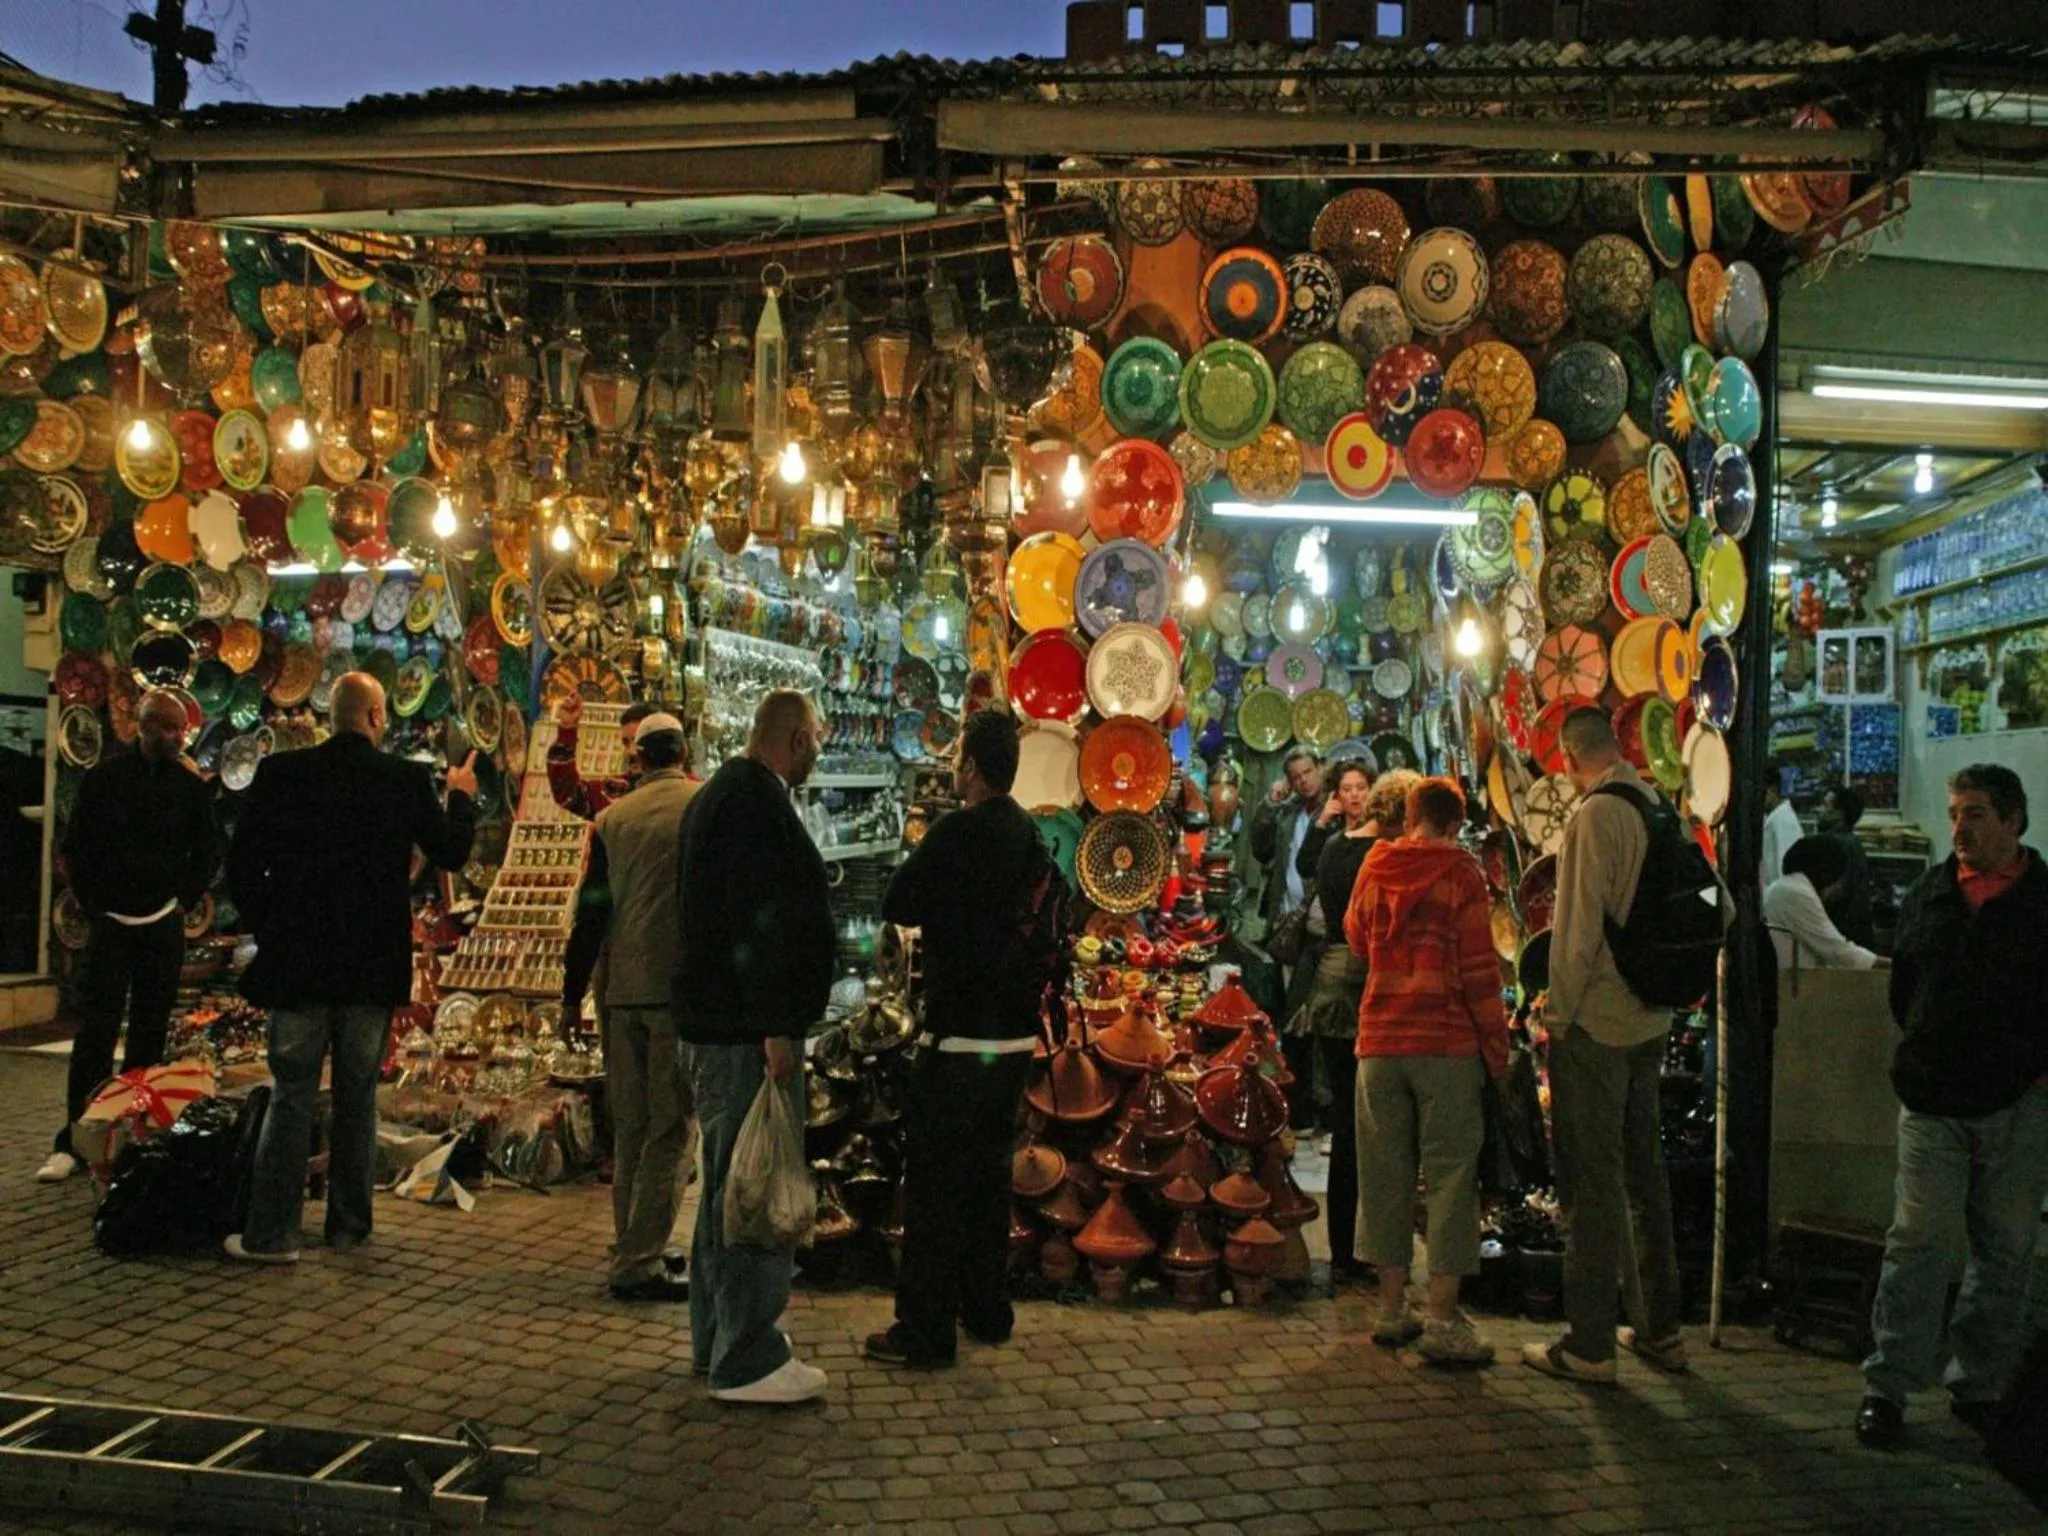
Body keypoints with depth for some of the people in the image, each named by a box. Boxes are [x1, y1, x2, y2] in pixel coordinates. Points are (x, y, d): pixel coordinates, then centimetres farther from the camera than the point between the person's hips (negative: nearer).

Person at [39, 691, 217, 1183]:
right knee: (96, 1031, -7)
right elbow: (77, 847, 4)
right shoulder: (105, 777, -1)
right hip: (112, 922, -2)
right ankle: (74, 1142, -4)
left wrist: (185, 900, 4)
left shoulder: (192, 785, 3)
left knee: (150, 1032, 6)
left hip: (164, 924, 2)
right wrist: (95, 903, 0)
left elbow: (207, 852, 11)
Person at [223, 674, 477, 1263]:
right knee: (357, 1098, 11)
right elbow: (451, 854, 5)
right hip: (373, 968, 0)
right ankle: (349, 1226, 17)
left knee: (292, 1095, 4)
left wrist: (268, 927, 11)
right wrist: (461, 796, 22)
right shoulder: (406, 779, -6)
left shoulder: (281, 773, -4)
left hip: (297, 959, 0)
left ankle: (271, 1232, 2)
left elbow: (241, 865, -2)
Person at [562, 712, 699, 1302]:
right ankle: (639, 1263, -4)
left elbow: (591, 910, 10)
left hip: (623, 989, 5)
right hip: (683, 988, -4)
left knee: (629, 1130, 13)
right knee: (668, 1130, -2)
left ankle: (631, 1248, 21)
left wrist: (572, 992, 16)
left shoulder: (612, 817, 7)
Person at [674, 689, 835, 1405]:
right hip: (748, 1025, -11)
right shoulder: (759, 802, -16)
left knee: (727, 1178, 18)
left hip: (715, 1022, 11)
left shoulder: (723, 793, 18)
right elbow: (761, 921, -24)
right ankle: (746, 1361, -3)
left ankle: (716, 1334, 29)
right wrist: (777, 1028, -24)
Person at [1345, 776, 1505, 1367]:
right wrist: (1496, 1043, -3)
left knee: (1386, 1173, 10)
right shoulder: (1460, 873, -6)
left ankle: (1391, 1308, 16)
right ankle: (1442, 1319, -2)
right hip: (1447, 1042, -4)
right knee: (1449, 1173, 0)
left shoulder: (1373, 870, 7)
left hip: (1380, 1041, 4)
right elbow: (1479, 967, -9)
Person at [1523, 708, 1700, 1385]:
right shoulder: (1657, 808, 7)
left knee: (1591, 1183, -2)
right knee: (1644, 1171, 17)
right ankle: (1661, 1329, 26)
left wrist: (1558, 1014, -11)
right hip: (1650, 1022, 8)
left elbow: (1580, 926, -19)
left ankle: (1589, 1345, 5)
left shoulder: (1596, 814, -16)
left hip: (1594, 1024, -8)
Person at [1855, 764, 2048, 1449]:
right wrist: (1926, 1054, 8)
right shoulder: (1928, 894, 8)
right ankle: (1888, 1386, 3)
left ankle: (1979, 1384, 20)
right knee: (1918, 1243, -1)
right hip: (1934, 1102, 1)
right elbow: (1902, 987, 16)